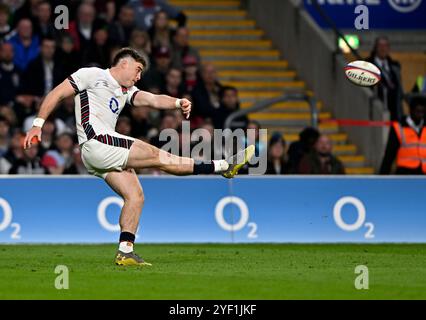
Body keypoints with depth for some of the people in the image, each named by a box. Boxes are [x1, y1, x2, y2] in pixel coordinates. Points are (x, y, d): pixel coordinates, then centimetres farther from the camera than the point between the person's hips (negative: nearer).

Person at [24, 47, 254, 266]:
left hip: (110, 152, 9)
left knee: (135, 195, -3)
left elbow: (152, 99, 8)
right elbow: (57, 94, 0)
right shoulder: (93, 75, 2)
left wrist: (178, 103, -12)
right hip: (97, 143, -9)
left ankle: (125, 252, -4)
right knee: (159, 157, -11)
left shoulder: (126, 91, 24)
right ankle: (224, 166, -13)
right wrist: (37, 125, -8)